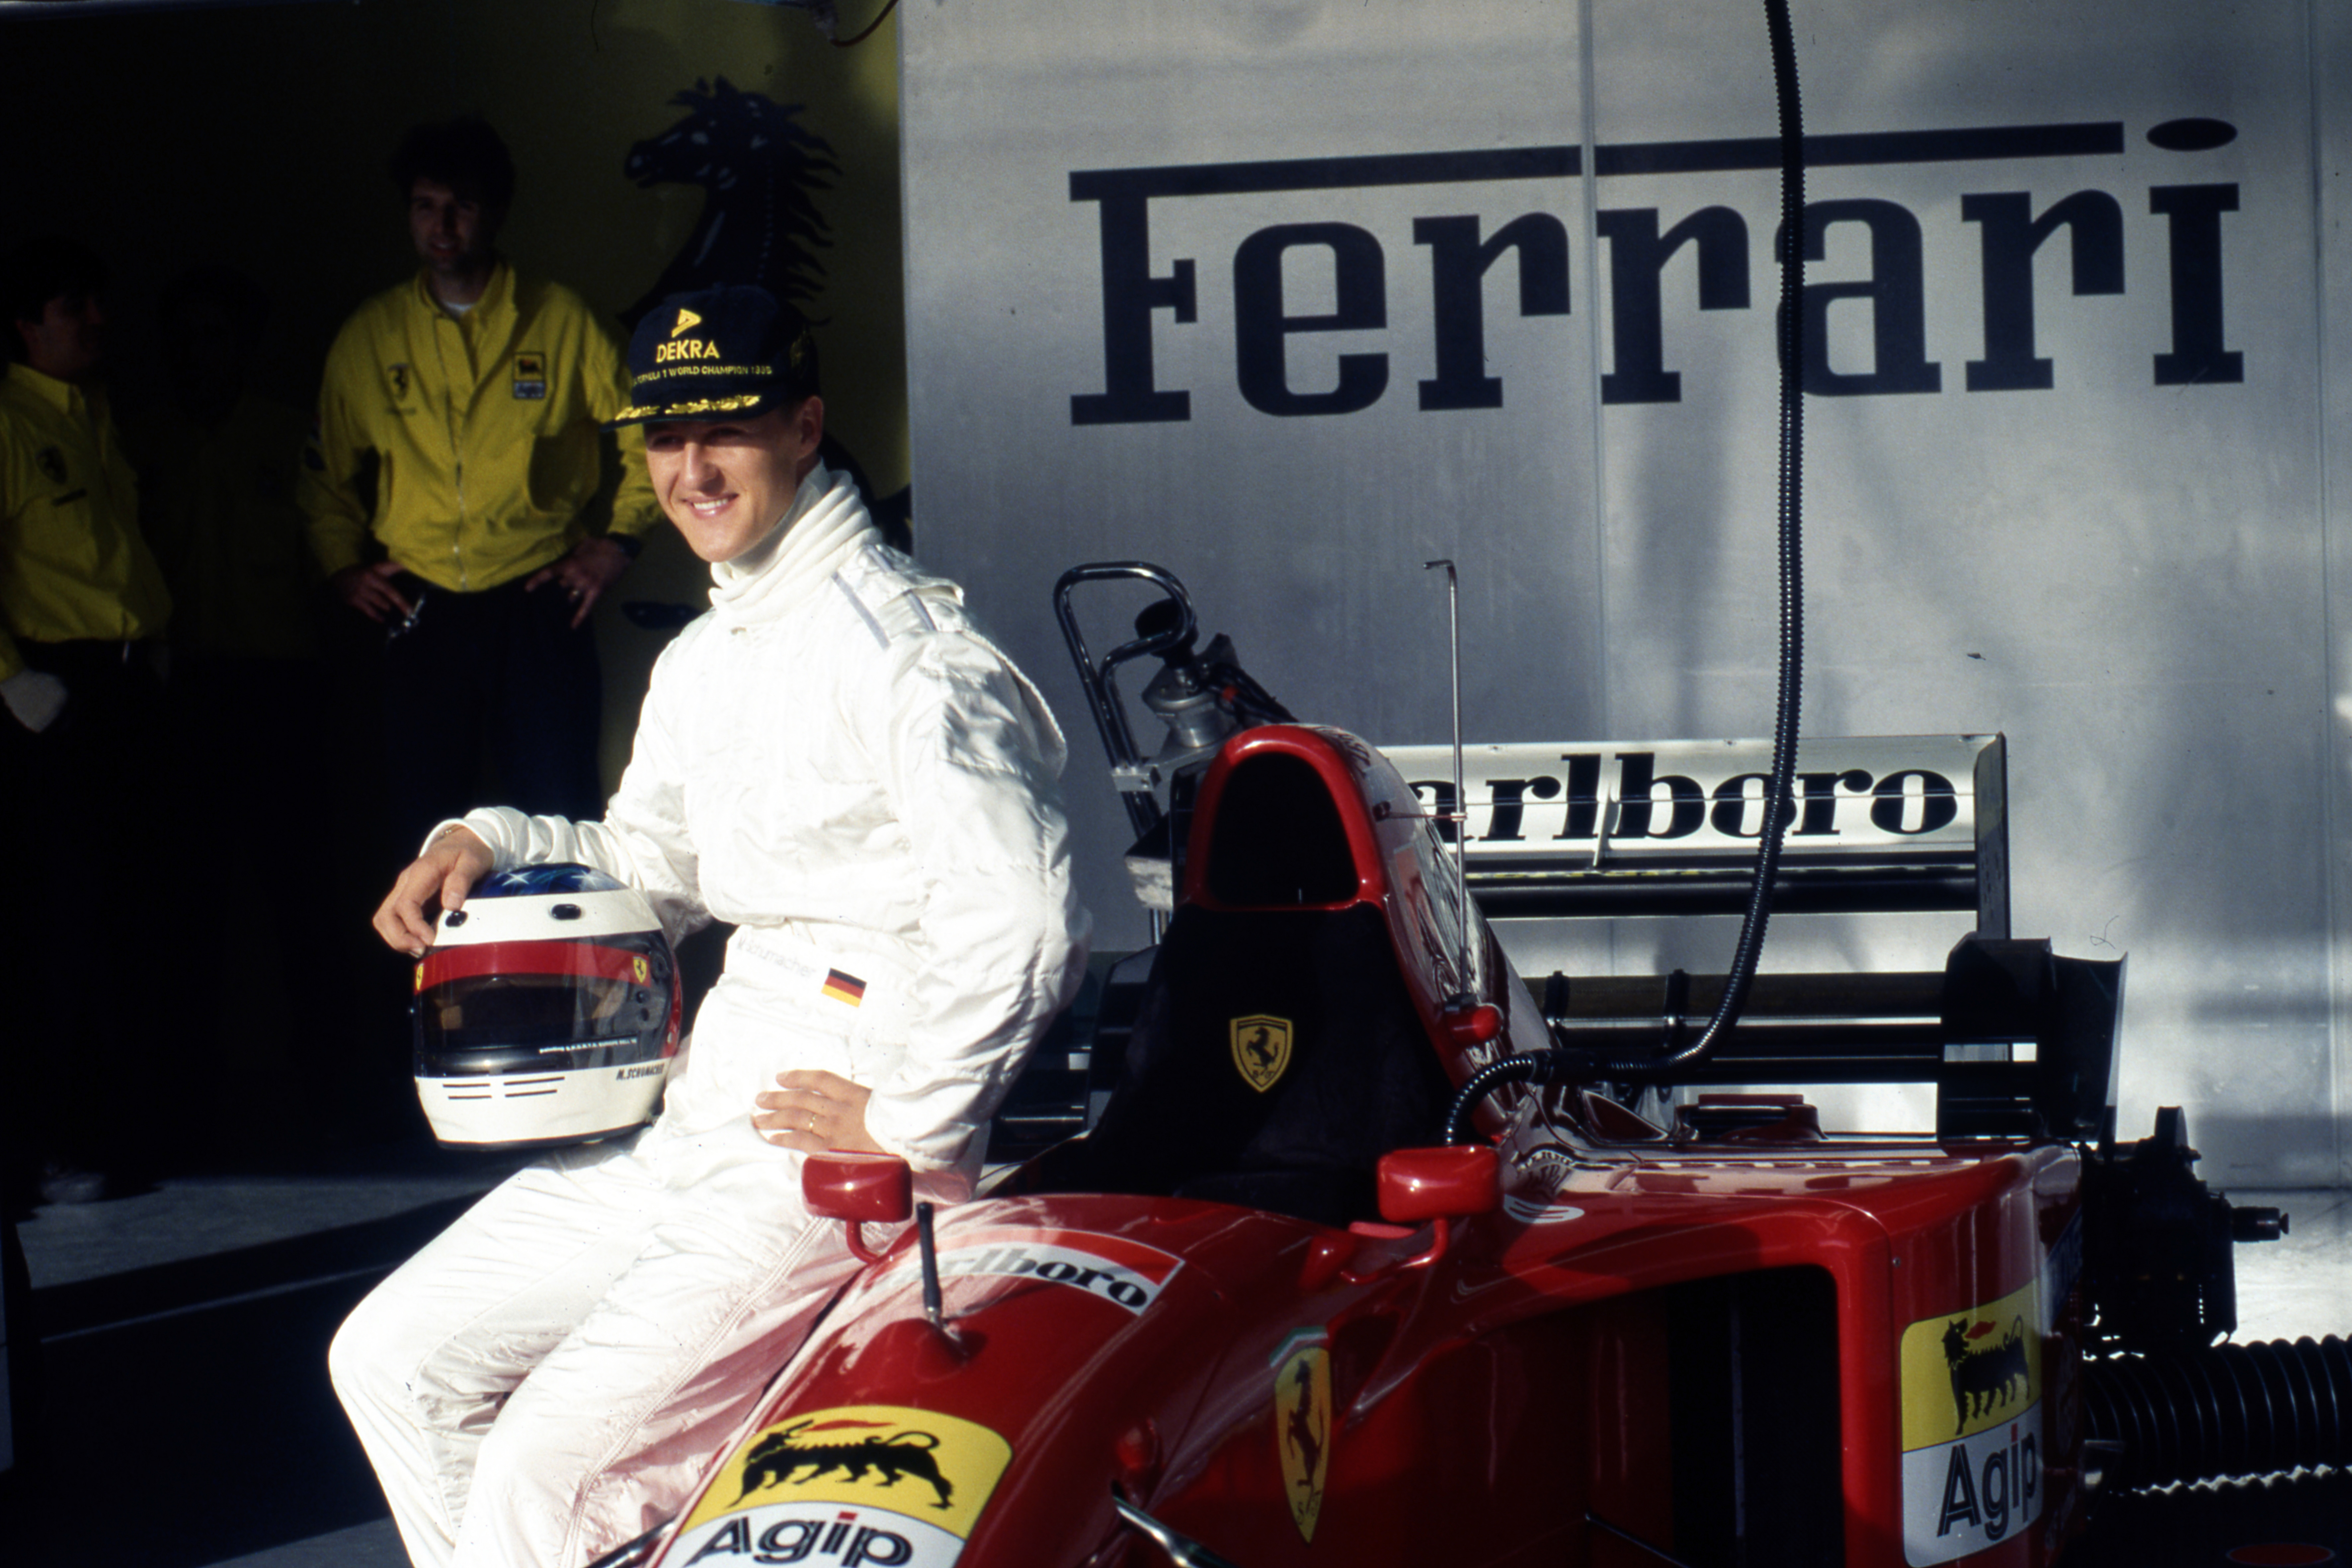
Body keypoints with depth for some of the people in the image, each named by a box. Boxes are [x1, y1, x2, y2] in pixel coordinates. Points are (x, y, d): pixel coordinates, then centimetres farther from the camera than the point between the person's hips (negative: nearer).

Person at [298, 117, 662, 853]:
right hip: (421, 613, 2)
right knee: (423, 822, 2)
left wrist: (617, 540, 1)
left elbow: (650, 432, 9)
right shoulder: (369, 337, 10)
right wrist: (341, 566, 12)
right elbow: (328, 472, 23)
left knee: (560, 815, -7)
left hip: (537, 605, -2)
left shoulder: (561, 322, 3)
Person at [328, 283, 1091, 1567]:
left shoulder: (904, 651, -16)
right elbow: (656, 864, 28)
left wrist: (905, 1121, -18)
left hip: (839, 1157, -10)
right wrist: (488, 841, 11)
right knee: (392, 1361, 8)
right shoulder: (702, 664, 15)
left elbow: (1017, 925, -26)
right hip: (692, 1121, 10)